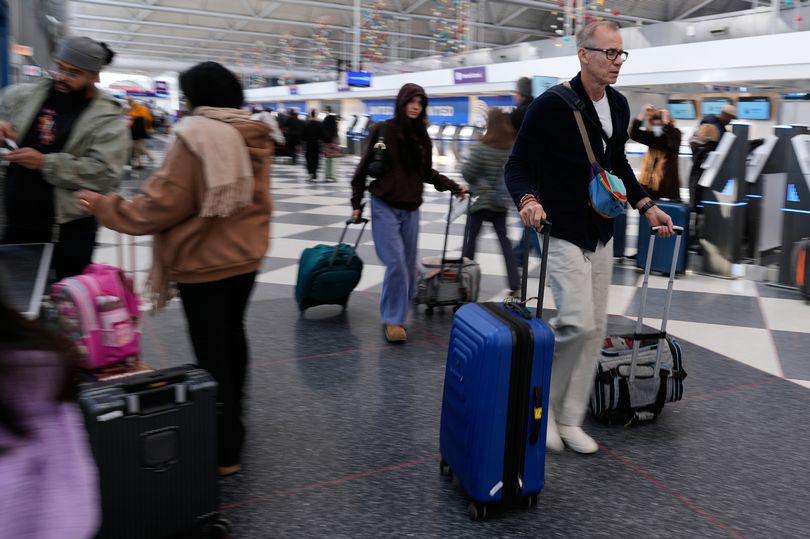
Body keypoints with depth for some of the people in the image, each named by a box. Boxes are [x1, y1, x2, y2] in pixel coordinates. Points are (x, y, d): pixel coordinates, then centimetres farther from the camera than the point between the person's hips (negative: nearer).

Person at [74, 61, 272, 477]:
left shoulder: (194, 137, -17)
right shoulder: (253, 135, 4)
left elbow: (164, 204, -17)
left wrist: (105, 207, -5)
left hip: (203, 262, -8)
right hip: (245, 255, 8)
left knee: (210, 353, 0)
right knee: (232, 335, 23)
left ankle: (224, 450, 7)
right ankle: (232, 421, 40)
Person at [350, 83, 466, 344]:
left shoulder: (422, 136, 7)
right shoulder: (382, 130, -5)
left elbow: (427, 173, 15)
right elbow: (364, 167, 0)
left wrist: (453, 186, 4)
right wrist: (356, 203, -1)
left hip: (411, 208, 5)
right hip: (384, 206, -5)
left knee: (409, 265, 7)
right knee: (396, 263, -13)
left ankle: (395, 314, 24)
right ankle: (393, 319, 0)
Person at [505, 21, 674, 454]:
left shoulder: (618, 106, 7)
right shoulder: (552, 105, -14)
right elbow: (518, 165, -12)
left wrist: (646, 206, 12)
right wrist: (527, 200, -33)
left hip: (602, 235, 8)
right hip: (562, 234, -7)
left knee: (595, 329, 8)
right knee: (578, 322, -18)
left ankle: (568, 419, 21)